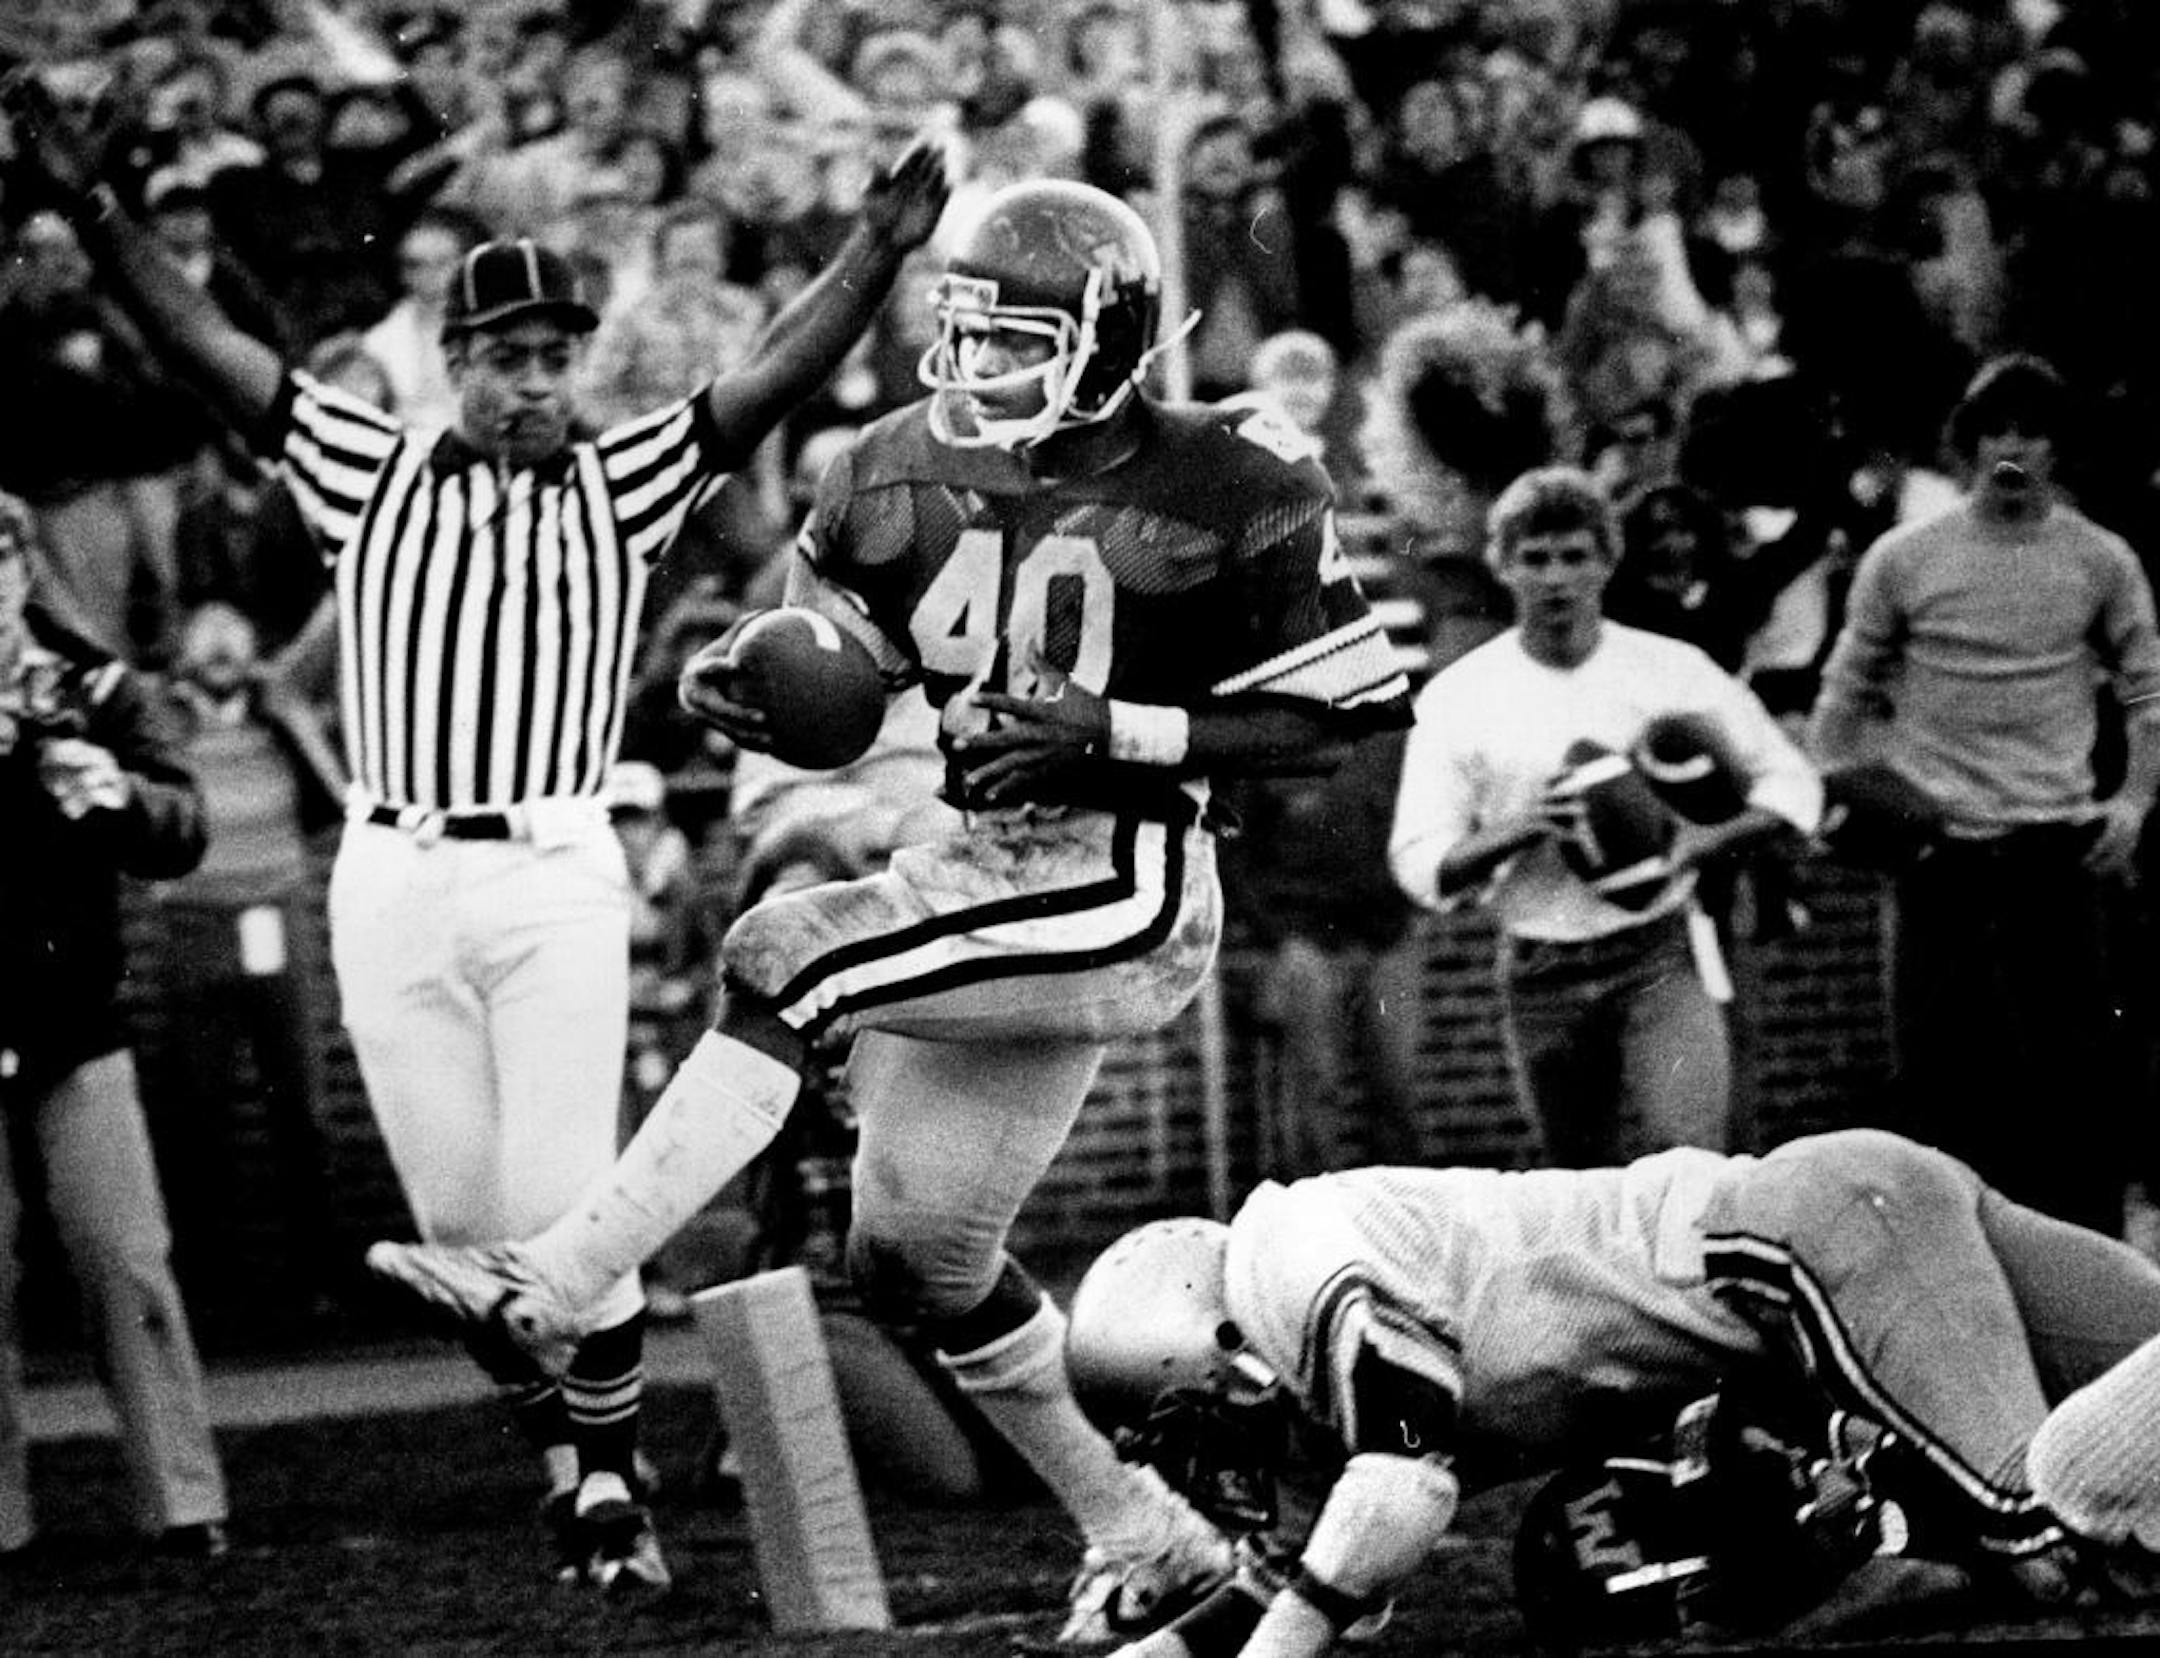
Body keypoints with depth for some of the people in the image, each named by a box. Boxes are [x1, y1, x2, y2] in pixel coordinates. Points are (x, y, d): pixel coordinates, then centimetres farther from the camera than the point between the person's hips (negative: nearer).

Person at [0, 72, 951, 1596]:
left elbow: (770, 386, -2)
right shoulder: (374, 475, 10)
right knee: (462, 1221, 5)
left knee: (563, 1213, -8)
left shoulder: (621, 487, 7)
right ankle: (567, 1457, 22)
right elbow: (213, 350, 5)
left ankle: (614, 1482, 8)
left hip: (555, 882, -2)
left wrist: (877, 256, -16)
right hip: (393, 883, 2)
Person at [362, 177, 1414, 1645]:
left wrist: (1114, 732, -19)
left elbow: (1346, 712, -9)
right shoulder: (907, 473, 5)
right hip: (980, 874, 8)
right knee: (919, 1264, 12)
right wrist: (742, 690, -11)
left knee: (787, 959, -27)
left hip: (1122, 891, -8)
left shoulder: (1227, 491, -11)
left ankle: (559, 1289, -29)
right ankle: (1148, 1541, 28)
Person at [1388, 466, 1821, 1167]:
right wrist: (1515, 833, -17)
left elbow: (1792, 784, 6)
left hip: (1659, 957, -2)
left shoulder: (1673, 672, 1)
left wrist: (1694, 845, -10)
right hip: (1540, 975, 2)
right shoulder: (1457, 697, 3)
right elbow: (1418, 864, 2)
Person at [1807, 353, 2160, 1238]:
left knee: (2077, 1065, -4)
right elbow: (1846, 692, 11)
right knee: (1935, 1063, 4)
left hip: (2056, 847, -1)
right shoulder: (1903, 560, 2)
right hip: (1935, 844, 1)